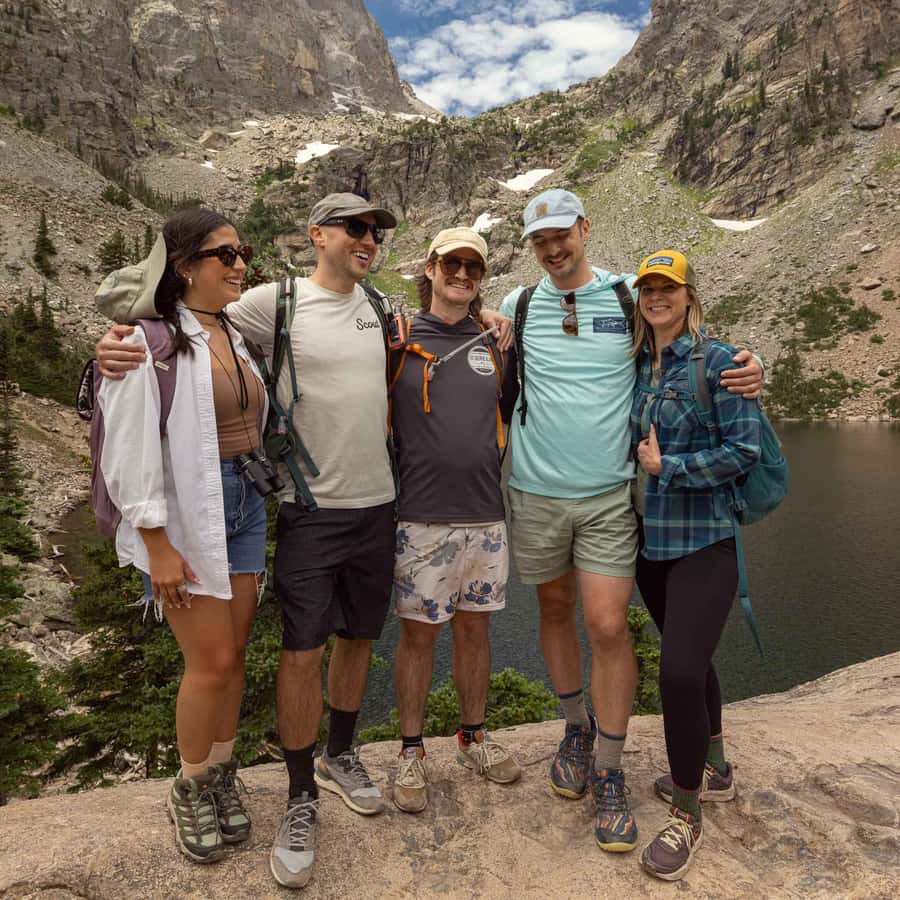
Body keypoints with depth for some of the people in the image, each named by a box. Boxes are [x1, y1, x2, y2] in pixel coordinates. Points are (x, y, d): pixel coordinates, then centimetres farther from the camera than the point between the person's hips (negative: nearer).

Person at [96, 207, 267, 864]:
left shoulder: (235, 335, 9)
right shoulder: (149, 340, -12)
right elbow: (130, 451, -14)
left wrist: (258, 499, 12)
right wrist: (158, 545, -15)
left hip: (244, 505, 6)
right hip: (184, 512, -6)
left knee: (233, 653, 13)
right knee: (211, 662, 1)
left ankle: (222, 776, 32)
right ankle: (191, 791, 26)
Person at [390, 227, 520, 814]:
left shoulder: (495, 344, 11)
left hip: (485, 515, 4)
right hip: (422, 517, -3)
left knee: (474, 628, 15)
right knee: (419, 633, 7)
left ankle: (474, 736, 34)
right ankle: (412, 753, 25)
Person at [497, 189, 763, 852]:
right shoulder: (517, 307, 6)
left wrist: (744, 369, -6)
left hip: (609, 494, -1)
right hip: (536, 492, 2)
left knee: (608, 627, -4)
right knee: (556, 609, 14)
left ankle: (609, 773, 16)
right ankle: (577, 728, 38)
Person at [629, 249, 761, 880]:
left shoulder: (718, 360, -9)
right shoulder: (637, 366, 9)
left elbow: (745, 448, -12)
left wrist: (670, 466, -13)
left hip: (702, 540, -6)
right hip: (650, 538, 6)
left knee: (680, 671, -12)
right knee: (690, 659, 20)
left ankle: (687, 816, 12)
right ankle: (714, 771, 42)